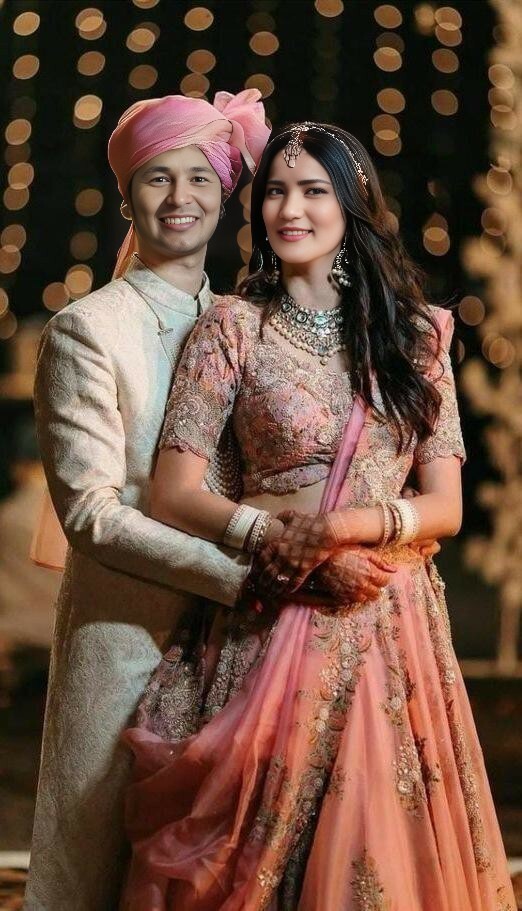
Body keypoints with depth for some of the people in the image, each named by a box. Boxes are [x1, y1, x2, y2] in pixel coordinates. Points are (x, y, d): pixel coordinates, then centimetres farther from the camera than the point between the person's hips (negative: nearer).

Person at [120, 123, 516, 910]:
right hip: (273, 629, -2)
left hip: (395, 631, 2)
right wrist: (274, 533, -21)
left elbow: (446, 506, 4)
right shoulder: (233, 328, 0)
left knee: (383, 846, 7)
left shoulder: (414, 334, 8)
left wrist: (365, 523, -16)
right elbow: (174, 495, -5)